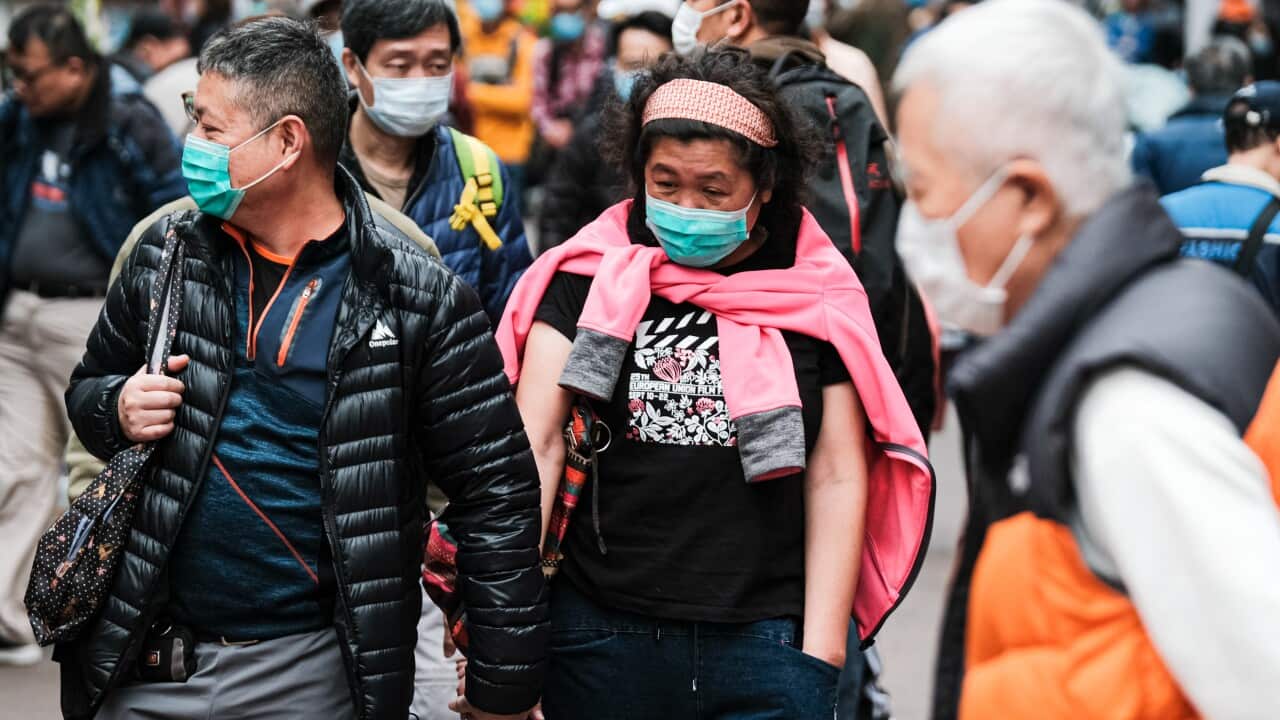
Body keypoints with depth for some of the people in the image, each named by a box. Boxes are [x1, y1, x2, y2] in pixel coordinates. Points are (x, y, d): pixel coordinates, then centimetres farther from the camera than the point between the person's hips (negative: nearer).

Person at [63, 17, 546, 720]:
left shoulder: (420, 300, -11)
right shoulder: (167, 253, 2)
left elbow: (496, 497, -8)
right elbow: (91, 384, 18)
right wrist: (118, 411, -7)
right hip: (142, 661, 4)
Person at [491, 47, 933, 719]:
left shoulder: (815, 295, 3)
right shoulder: (591, 274, 2)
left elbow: (836, 477, 3)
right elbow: (535, 443, -5)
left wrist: (820, 653, -2)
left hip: (768, 636, 0)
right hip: (601, 632, 0)